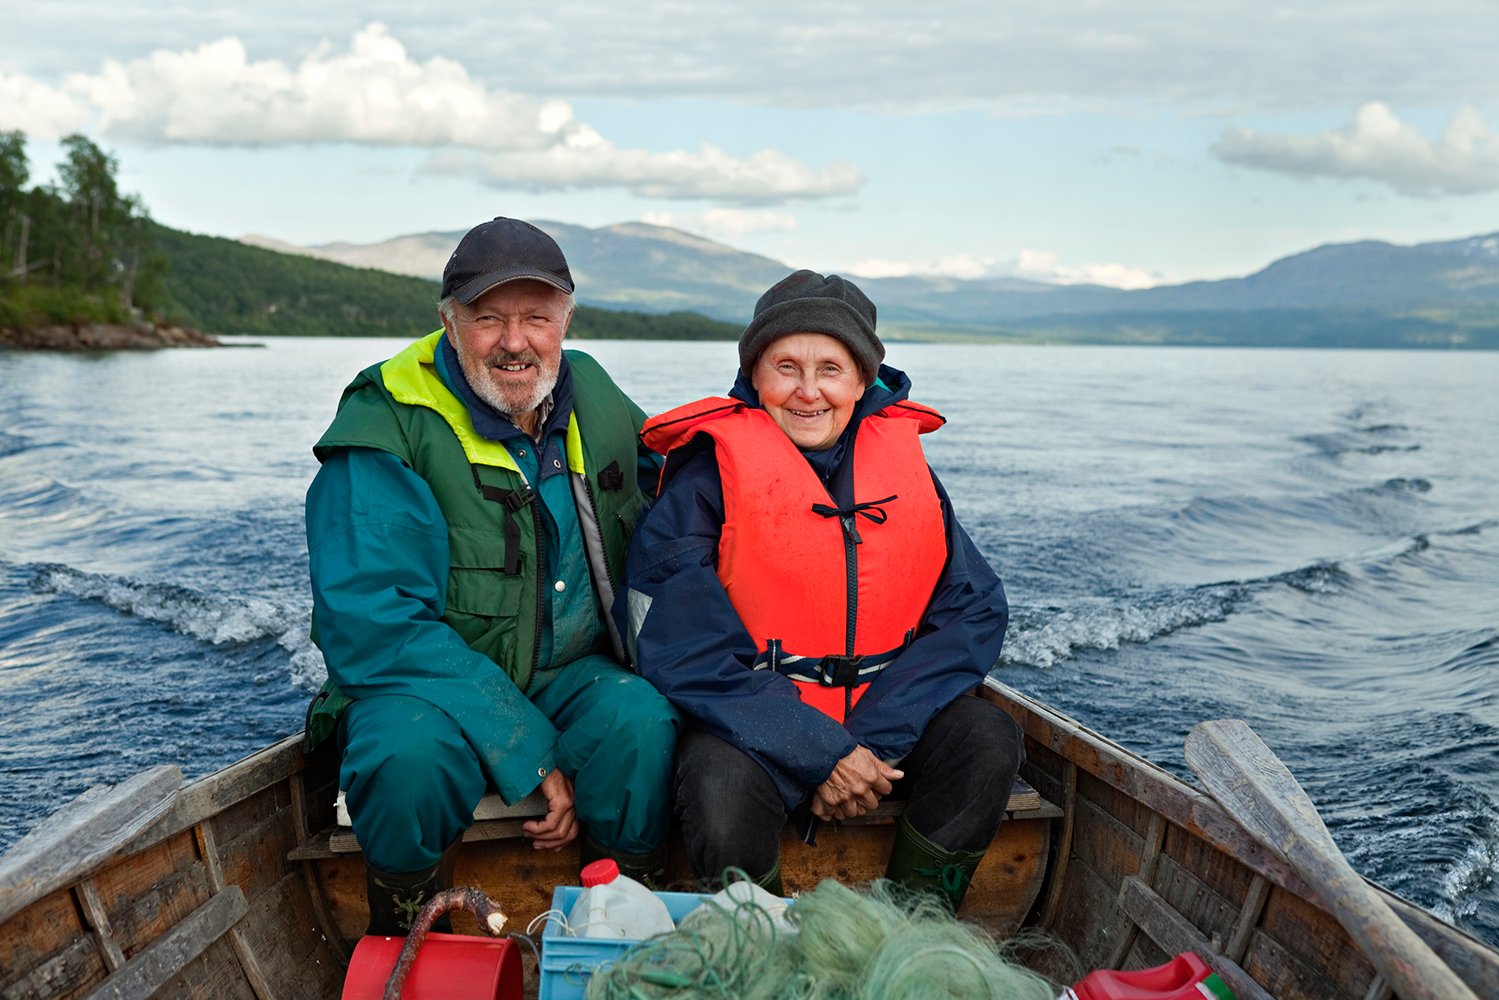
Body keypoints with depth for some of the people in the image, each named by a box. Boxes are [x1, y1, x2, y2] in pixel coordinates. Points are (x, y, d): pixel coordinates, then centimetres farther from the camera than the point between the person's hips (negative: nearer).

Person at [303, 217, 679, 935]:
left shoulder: (595, 399, 2)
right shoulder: (385, 429, -15)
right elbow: (372, 626, -23)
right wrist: (527, 756, -26)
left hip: (571, 676, 4)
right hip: (424, 685, -3)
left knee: (643, 719, -28)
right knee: (411, 751, -35)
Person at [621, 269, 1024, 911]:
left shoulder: (903, 462, 4)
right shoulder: (709, 473, -9)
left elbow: (974, 611, -2)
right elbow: (678, 648, -16)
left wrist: (872, 739, -16)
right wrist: (822, 753, -21)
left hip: (881, 716, 4)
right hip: (752, 718, -3)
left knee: (989, 742, -20)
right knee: (722, 787, -32)